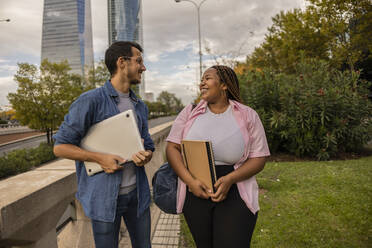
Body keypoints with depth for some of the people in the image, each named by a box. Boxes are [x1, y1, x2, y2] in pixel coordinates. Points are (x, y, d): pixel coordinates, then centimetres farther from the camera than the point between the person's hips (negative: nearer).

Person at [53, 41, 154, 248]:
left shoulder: (140, 106, 10)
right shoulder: (91, 101, -10)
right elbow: (61, 147, -8)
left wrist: (146, 156, -7)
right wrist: (100, 158, -20)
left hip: (137, 192, 6)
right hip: (104, 196, -5)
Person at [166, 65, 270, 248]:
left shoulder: (248, 116, 0)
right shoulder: (190, 113, 4)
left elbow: (259, 158, -2)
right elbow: (172, 147, -1)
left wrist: (230, 179, -18)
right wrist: (190, 181, -14)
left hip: (235, 196, -1)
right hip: (195, 194, 2)